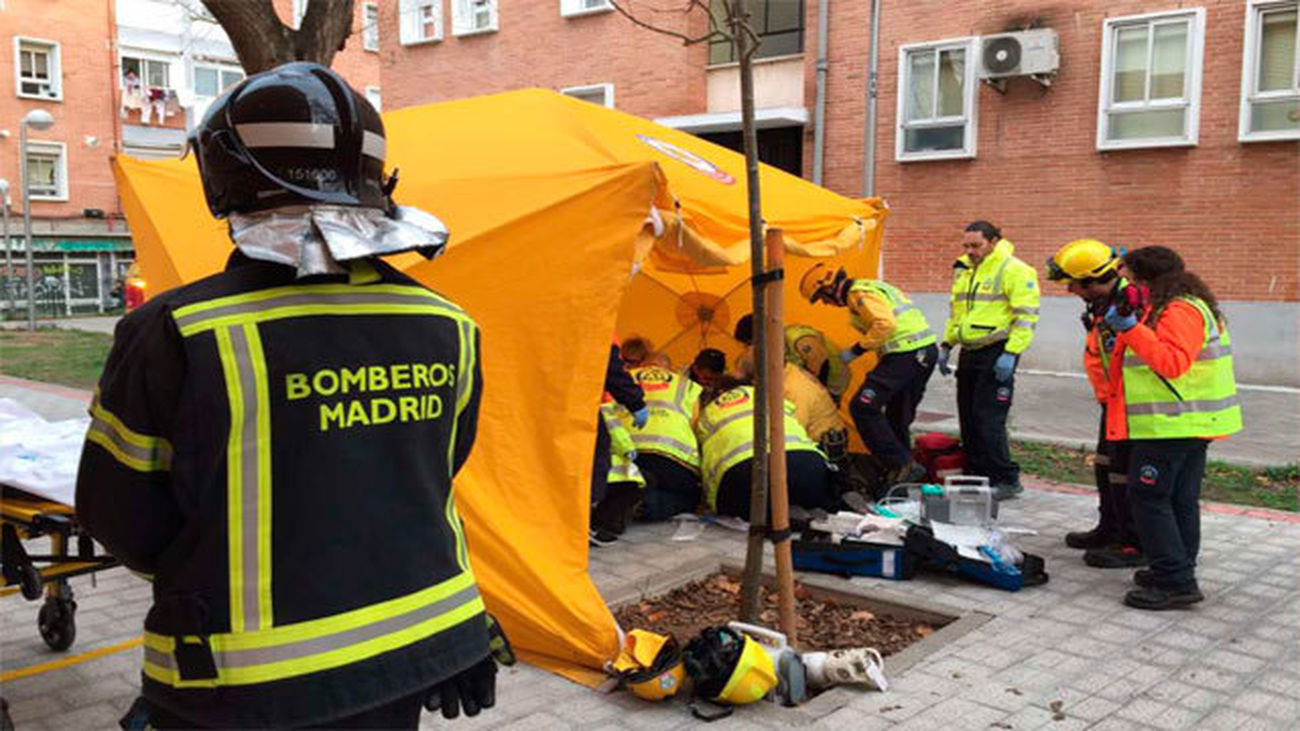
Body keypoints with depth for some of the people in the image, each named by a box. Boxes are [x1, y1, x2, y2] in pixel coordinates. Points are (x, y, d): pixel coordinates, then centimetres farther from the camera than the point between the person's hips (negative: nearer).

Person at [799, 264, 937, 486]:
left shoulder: (860, 294, -8)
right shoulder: (873, 286, 24)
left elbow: (886, 324, -23)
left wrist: (857, 350, -13)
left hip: (905, 354, -10)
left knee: (863, 407, -10)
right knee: (897, 417, 18)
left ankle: (902, 465, -11)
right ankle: (903, 468, 24)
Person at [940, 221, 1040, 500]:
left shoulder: (1014, 270, -10)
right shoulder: (963, 271, 16)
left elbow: (1026, 316, -14)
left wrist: (1011, 353, -20)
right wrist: (946, 346, 20)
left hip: (997, 353, -8)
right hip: (969, 352, 8)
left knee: (988, 419, -11)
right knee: (968, 418, 10)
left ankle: (1007, 479, -2)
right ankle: (975, 476, 19)